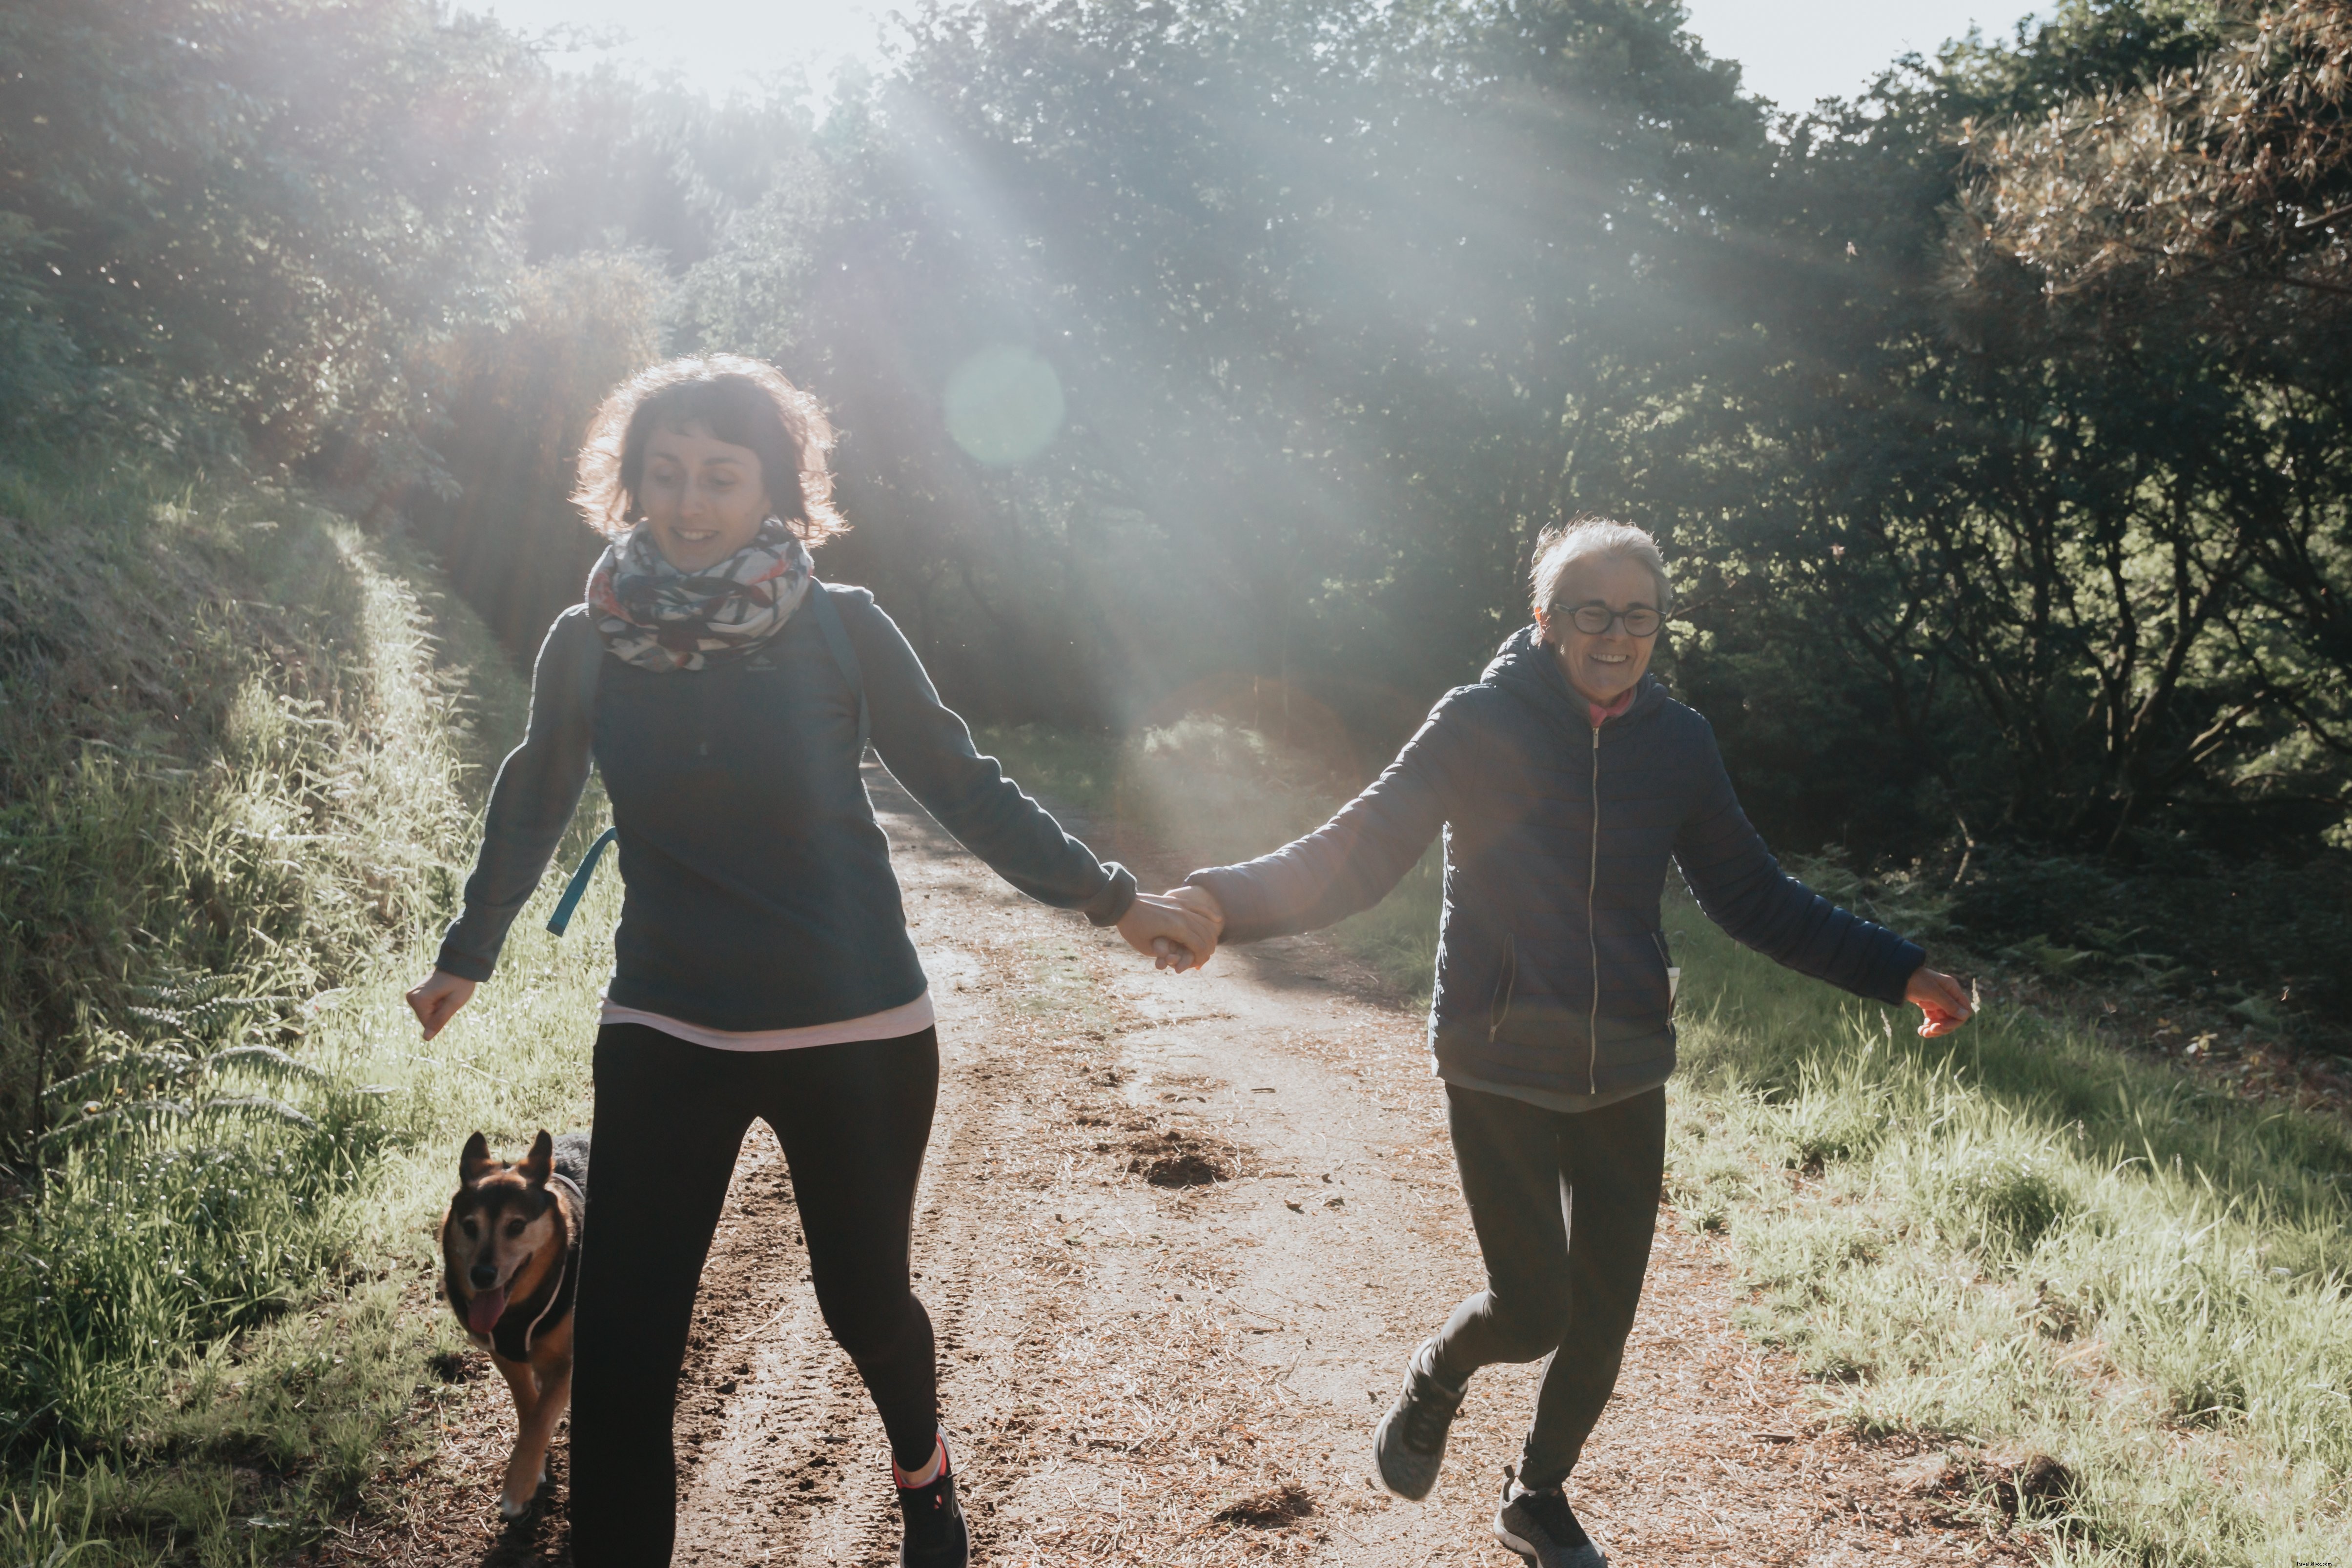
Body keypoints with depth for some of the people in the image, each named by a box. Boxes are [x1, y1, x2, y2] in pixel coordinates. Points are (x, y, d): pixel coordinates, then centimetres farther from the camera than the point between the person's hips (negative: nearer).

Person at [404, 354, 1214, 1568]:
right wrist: (467, 956, 24)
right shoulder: (588, 643, -2)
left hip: (857, 1034, -1)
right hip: (664, 1036, 1)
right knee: (619, 1354, -6)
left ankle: (922, 1471, 47)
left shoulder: (839, 628, -8)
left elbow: (961, 786, -2)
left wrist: (1109, 897, -5)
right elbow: (531, 808, 14)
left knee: (864, 1300, 13)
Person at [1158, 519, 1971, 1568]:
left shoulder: (1676, 742, 2)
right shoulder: (1480, 724, -9)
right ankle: (1434, 1384, 30)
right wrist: (1227, 900, -29)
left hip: (1624, 1077, 4)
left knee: (1605, 1317, 11)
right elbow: (1359, 849, -13)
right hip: (1499, 1073, -4)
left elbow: (1751, 895, 11)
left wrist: (1896, 972, 7)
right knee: (1532, 1312, -7)